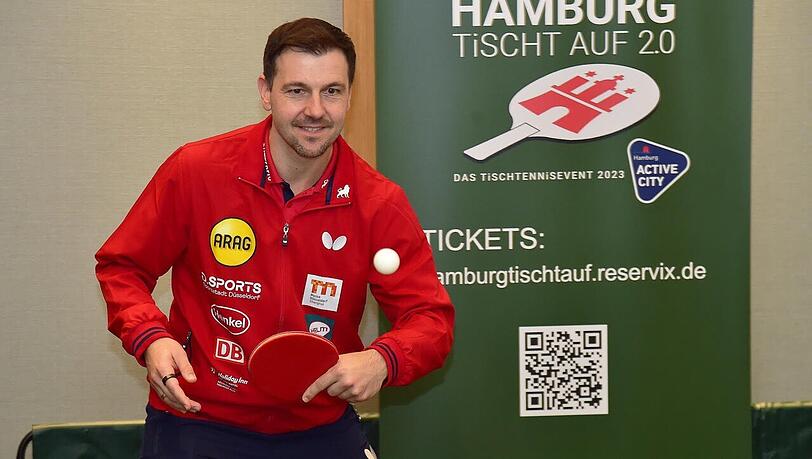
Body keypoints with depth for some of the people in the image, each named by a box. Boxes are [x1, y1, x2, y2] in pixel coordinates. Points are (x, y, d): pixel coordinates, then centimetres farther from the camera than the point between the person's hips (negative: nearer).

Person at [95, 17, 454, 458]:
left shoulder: (380, 204, -10)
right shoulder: (194, 170, -12)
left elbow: (430, 318, -7)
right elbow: (121, 266, 0)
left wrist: (382, 360, -28)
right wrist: (149, 338, -18)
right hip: (197, 423, -1)